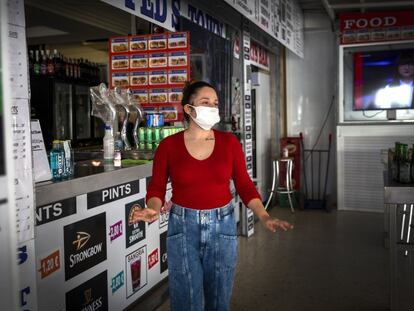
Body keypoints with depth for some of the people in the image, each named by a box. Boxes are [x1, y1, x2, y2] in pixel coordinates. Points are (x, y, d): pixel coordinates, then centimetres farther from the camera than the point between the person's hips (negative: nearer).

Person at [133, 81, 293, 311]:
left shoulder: (230, 142, 0)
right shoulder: (169, 145, -5)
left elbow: (244, 185, 2)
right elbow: (157, 187, -3)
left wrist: (264, 216, -10)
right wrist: (154, 210, -23)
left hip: (222, 225, 2)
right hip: (183, 227, -1)